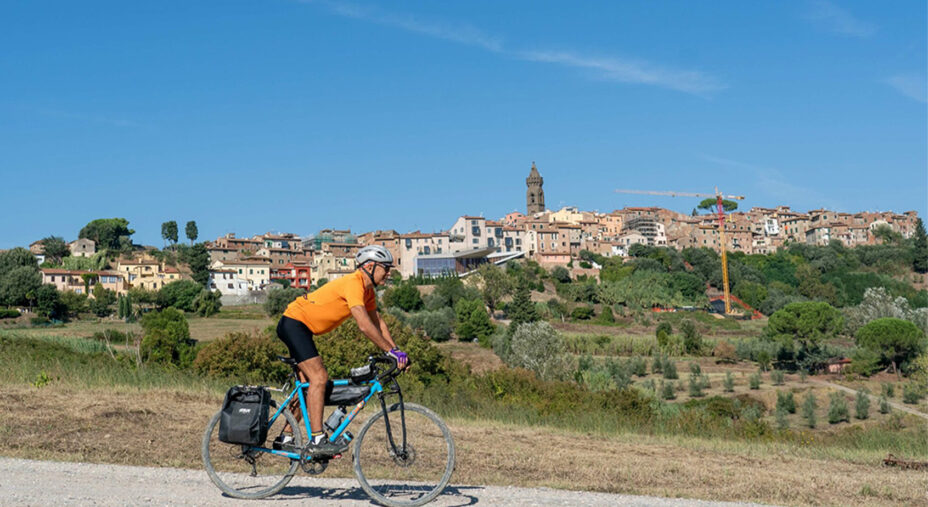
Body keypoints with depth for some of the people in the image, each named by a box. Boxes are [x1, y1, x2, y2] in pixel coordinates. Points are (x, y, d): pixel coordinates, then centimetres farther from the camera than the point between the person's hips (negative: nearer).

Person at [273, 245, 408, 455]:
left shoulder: (367, 290, 8)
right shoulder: (353, 284, -23)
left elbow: (378, 323, 12)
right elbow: (364, 326, -29)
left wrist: (396, 351, 1)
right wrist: (391, 350, -25)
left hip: (302, 328, 11)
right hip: (293, 323, -11)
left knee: (309, 385, 11)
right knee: (318, 377, -18)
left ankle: (285, 438, 19)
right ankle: (317, 441, -20)